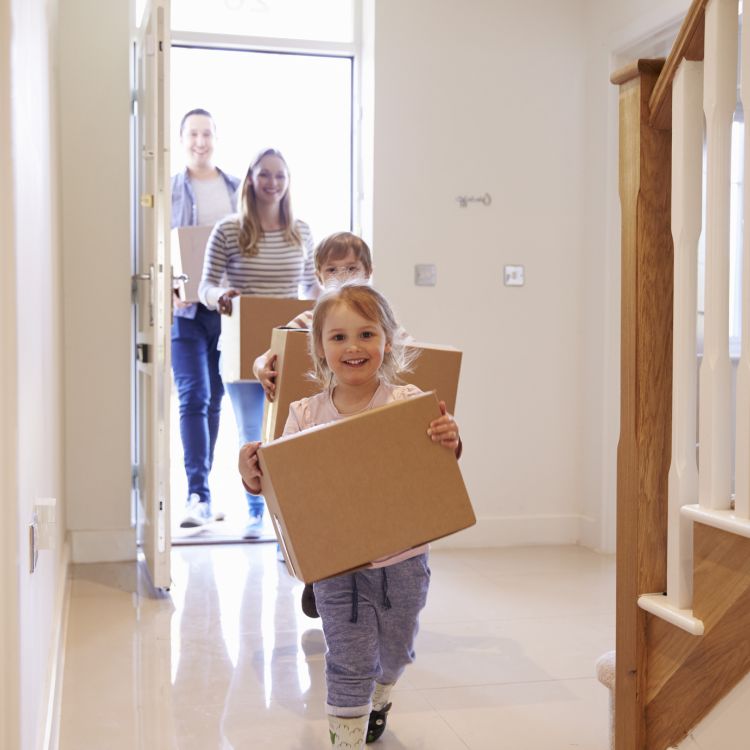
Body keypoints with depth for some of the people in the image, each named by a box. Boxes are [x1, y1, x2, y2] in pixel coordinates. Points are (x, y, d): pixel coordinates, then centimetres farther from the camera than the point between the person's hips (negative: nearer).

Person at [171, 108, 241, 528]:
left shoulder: (238, 190, 9)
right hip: (185, 309, -3)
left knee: (215, 399, 10)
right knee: (193, 398, -10)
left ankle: (201, 489, 22)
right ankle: (199, 495, -10)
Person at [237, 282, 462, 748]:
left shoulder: (409, 404, -12)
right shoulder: (305, 416, -8)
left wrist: (449, 446, -29)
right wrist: (256, 481, -21)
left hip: (401, 560, 1)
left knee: (395, 652, 22)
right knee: (349, 665, 4)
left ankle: (379, 700, 55)